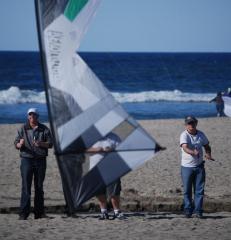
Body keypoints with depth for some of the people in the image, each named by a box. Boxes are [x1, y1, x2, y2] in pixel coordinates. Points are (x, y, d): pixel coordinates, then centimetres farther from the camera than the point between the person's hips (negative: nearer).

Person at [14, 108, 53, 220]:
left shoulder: (44, 129, 6)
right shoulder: (23, 129, 4)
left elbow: (50, 143, 2)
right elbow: (16, 144, 2)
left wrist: (41, 144, -18)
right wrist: (20, 144, -22)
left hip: (40, 160, 2)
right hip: (26, 159, -2)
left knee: (39, 186, 6)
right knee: (26, 186, -8)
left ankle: (39, 212, 11)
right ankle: (23, 213, -9)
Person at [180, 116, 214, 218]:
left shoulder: (201, 134, 4)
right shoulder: (184, 135, -12)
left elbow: (207, 146, 18)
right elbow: (185, 148, -29)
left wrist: (208, 154, -3)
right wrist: (193, 152, -48)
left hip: (199, 166, 4)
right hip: (187, 167, -4)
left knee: (199, 190, 3)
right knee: (187, 191, 2)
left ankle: (198, 211, 9)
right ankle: (188, 210, 12)